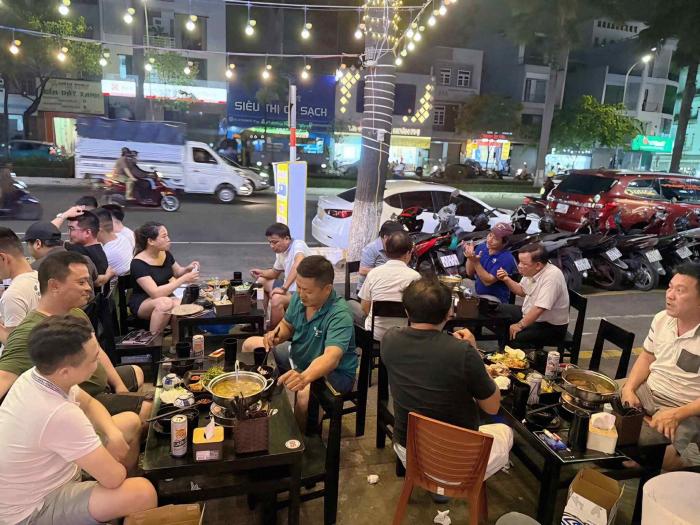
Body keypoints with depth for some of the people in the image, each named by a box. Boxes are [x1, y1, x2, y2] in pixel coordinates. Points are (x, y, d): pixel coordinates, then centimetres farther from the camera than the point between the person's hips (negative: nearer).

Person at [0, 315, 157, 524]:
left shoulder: (35, 375, -12)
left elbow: (89, 403, 7)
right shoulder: (59, 415, -38)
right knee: (143, 492, -26)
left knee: (131, 421, 10)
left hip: (38, 481, 9)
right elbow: (114, 477, -30)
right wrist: (112, 461, -6)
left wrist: (114, 434, -11)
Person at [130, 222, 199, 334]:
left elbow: (177, 273, 19)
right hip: (142, 303, -5)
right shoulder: (138, 263, -20)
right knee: (165, 303, -37)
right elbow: (156, 293, -28)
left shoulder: (166, 254, -1)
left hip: (166, 297, 5)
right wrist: (184, 279, -28)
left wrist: (187, 269, -5)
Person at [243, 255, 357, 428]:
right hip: (298, 356, 8)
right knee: (250, 344, 8)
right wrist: (276, 335, -16)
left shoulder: (339, 315, -32)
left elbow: (331, 358, -47)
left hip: (335, 372, -7)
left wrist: (305, 377, -66)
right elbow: (287, 325, 8)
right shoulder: (299, 298, -11)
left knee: (306, 392, -39)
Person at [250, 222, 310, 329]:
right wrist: (261, 272, 1)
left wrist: (284, 288, -43)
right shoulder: (280, 252, 5)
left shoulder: (298, 245, -20)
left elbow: (298, 264, -42)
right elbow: (275, 272, 22)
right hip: (291, 288, 10)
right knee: (262, 281, 18)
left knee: (276, 299, -33)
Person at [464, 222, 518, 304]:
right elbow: (470, 273, 3)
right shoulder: (481, 247, 0)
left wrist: (476, 262, -30)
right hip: (476, 293, 6)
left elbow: (488, 281, -22)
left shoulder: (507, 259, -19)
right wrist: (470, 257, -14)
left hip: (494, 298, -6)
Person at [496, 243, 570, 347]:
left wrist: (520, 325, -26)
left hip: (551, 326, -9)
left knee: (514, 337, -30)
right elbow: (522, 291, 16)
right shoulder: (531, 270, -2)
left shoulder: (552, 276, -29)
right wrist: (507, 279, 0)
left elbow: (539, 308, -33)